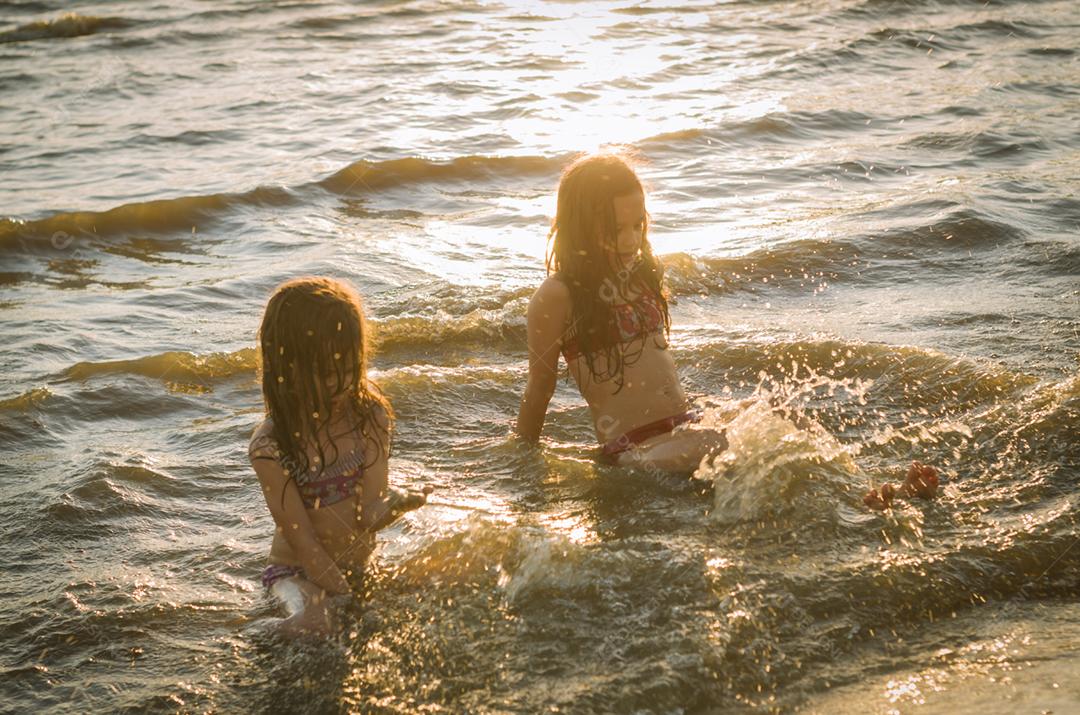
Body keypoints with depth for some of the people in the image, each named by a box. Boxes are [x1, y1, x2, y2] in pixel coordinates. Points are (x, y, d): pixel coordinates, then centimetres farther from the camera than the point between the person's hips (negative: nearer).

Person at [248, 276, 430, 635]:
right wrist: (346, 598, -16)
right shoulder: (271, 447, -20)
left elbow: (370, 513, -10)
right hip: (299, 573, -8)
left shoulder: (369, 414, -8)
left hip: (363, 565, 8)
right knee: (312, 625, -36)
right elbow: (301, 537, -16)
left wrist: (392, 505, -30)